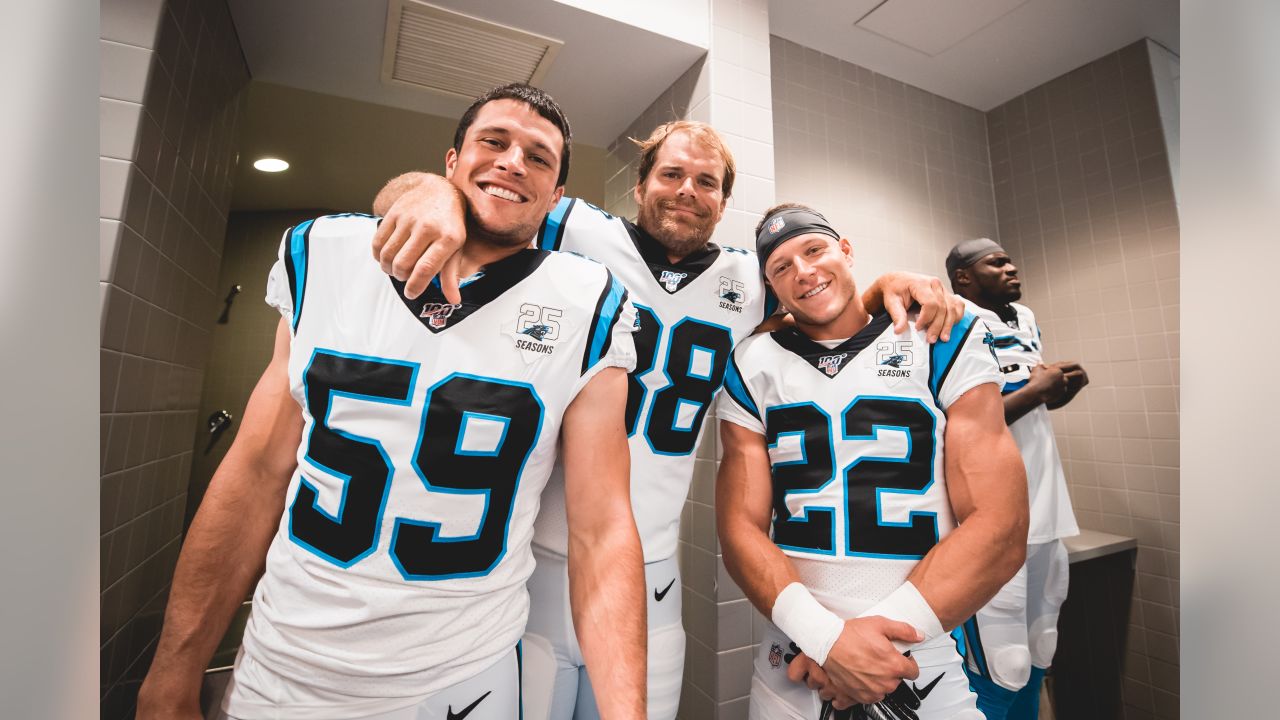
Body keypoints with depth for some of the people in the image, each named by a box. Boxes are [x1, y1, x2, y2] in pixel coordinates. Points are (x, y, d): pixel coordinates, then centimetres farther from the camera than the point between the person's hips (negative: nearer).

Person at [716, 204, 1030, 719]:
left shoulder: (942, 344, -4)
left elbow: (998, 529, -10)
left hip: (929, 671, 0)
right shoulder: (754, 369, -2)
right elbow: (741, 528, -6)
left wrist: (880, 634, -18)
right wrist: (826, 637, -19)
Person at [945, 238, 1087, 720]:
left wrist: (1065, 389, 4)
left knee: (1037, 655, 20)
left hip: (1043, 510, 9)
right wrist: (1036, 389, -14)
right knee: (998, 672, -2)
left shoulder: (1027, 319, 14)